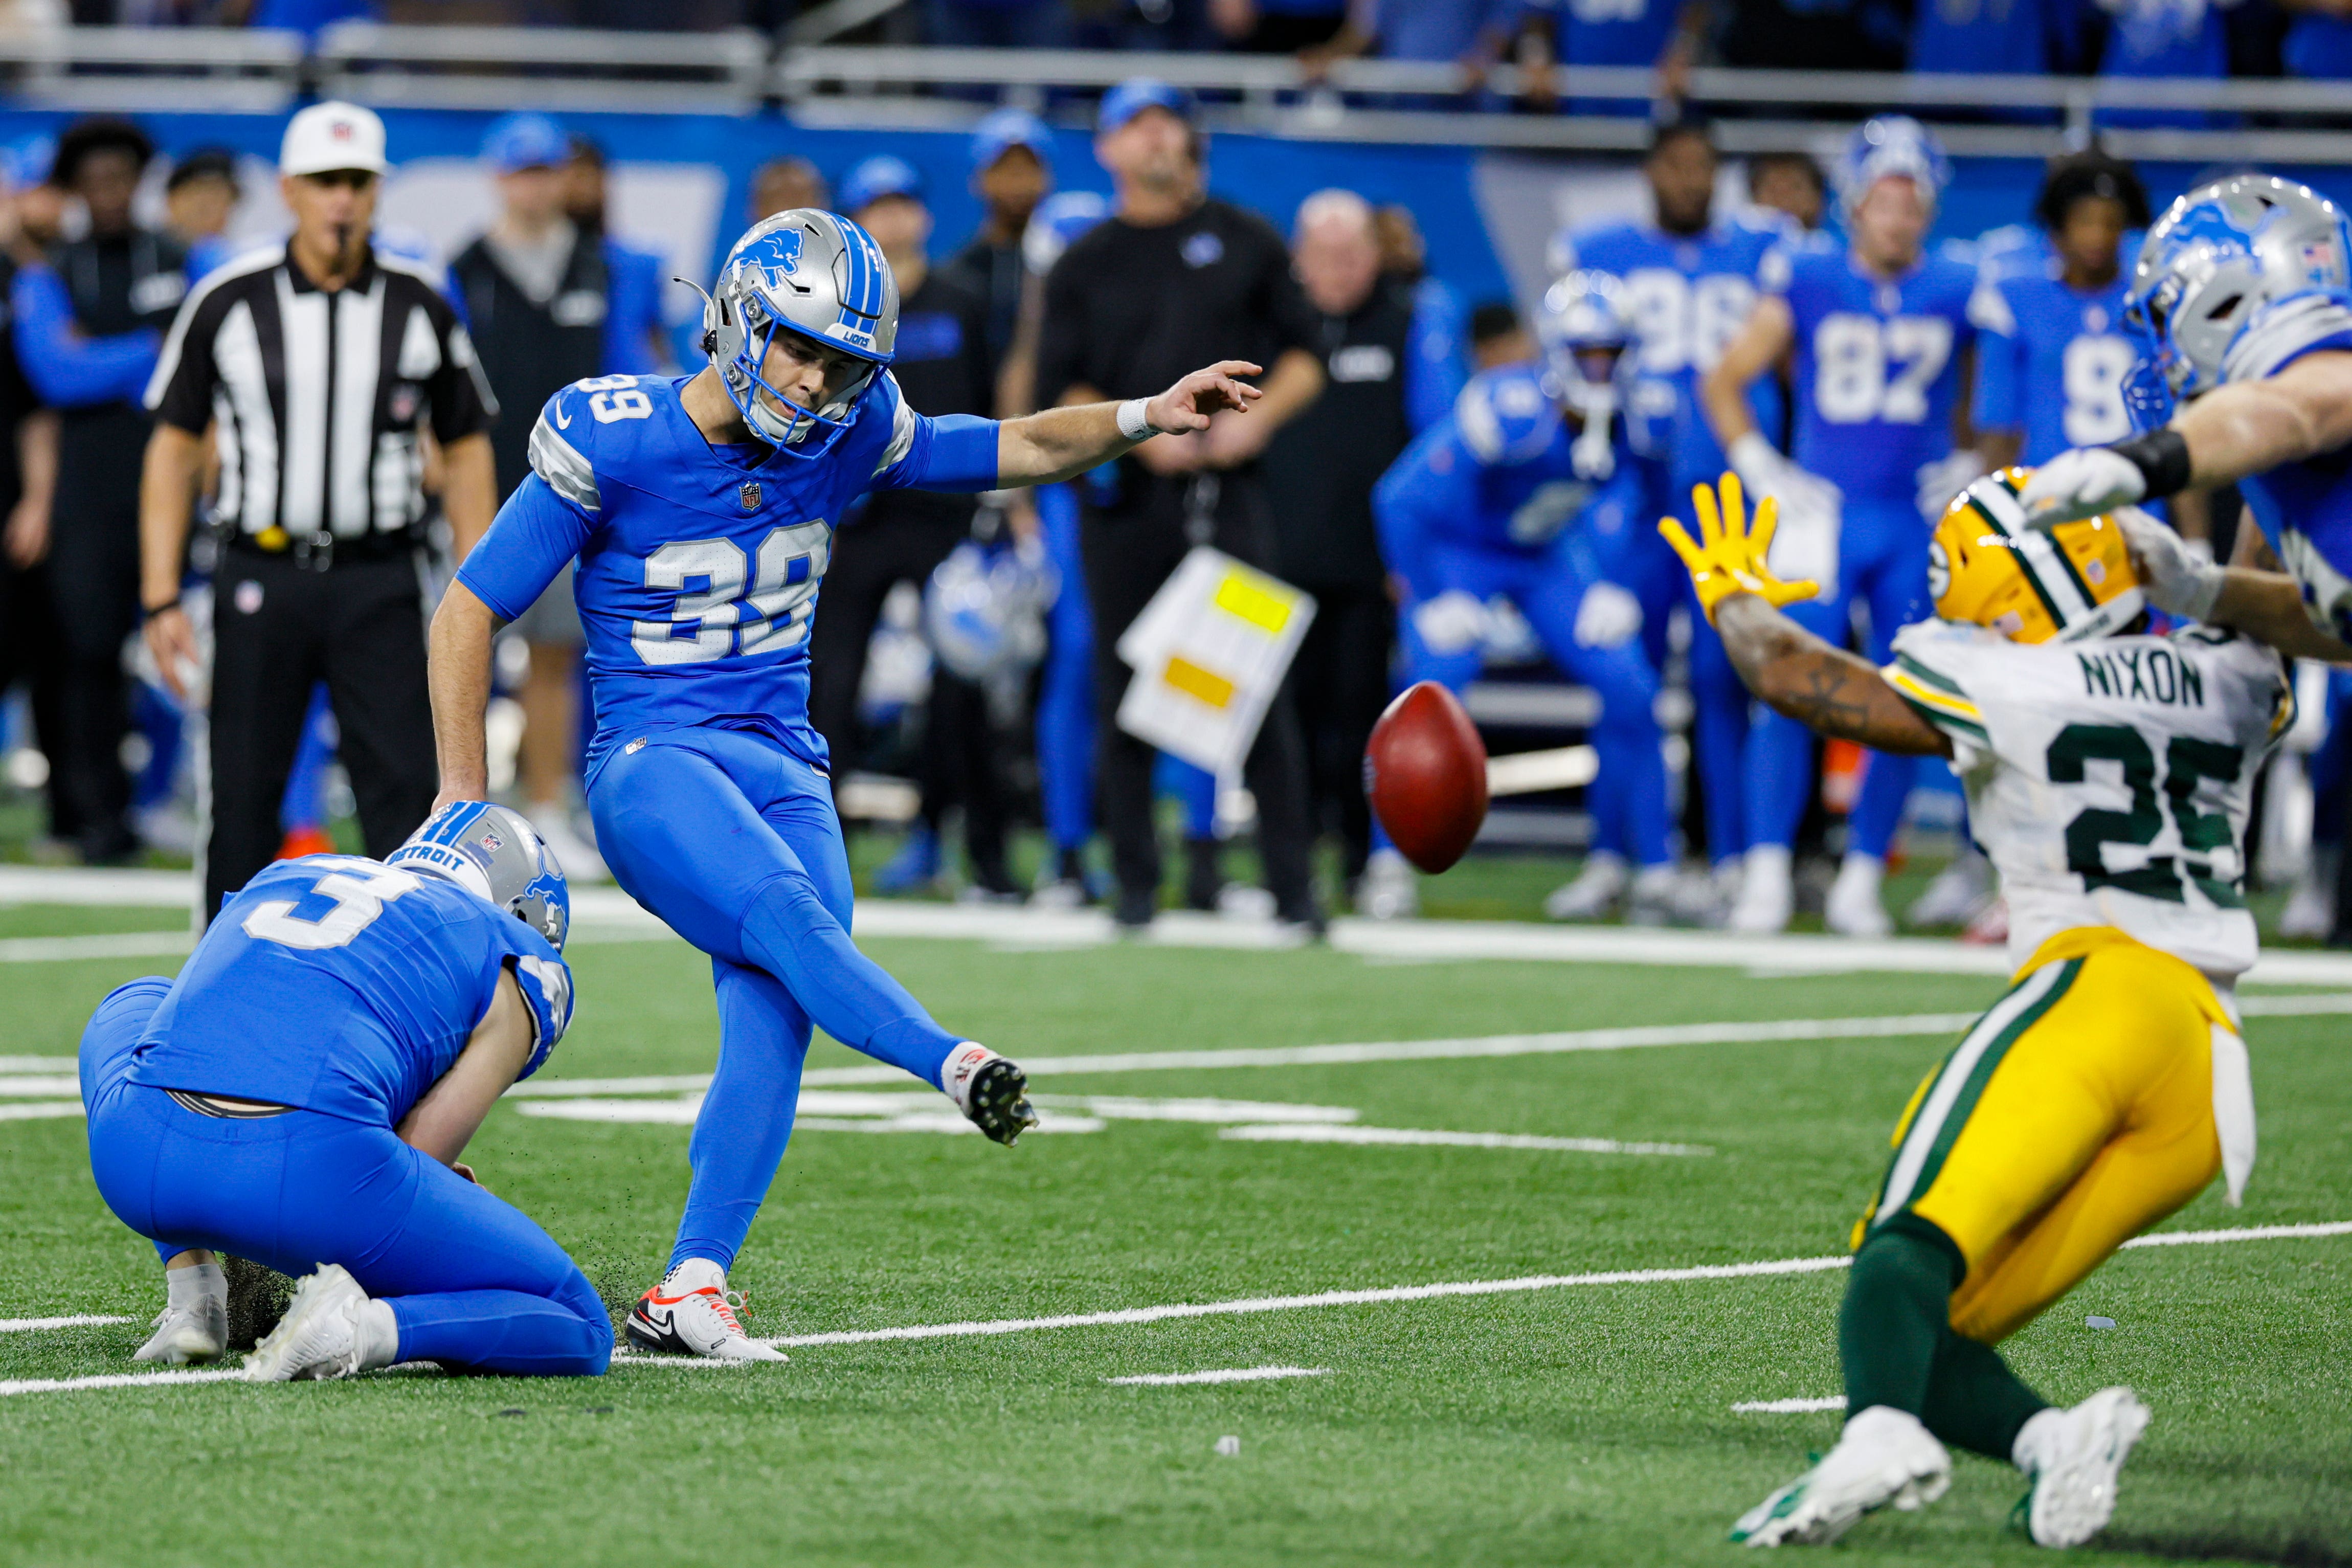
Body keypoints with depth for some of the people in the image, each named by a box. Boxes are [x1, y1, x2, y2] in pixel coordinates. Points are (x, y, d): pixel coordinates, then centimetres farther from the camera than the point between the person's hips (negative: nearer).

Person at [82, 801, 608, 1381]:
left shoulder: (282, 877, 33)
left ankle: (191, 1294, 25)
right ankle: (360, 1328, -13)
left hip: (139, 1164, 5)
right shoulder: (520, 969, 18)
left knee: (140, 1005, 43)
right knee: (580, 1335, 14)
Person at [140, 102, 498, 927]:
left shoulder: (420, 307, 3)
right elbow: (174, 451, 5)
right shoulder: (227, 303, 0)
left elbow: (465, 454, 11)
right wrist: (161, 600, -2)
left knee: (406, 795, -7)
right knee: (243, 804, 4)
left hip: (379, 580, 0)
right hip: (261, 575, 0)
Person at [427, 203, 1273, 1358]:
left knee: (775, 1014, -16)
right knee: (781, 908, -33)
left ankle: (689, 1289, -16)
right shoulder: (613, 444, -10)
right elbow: (469, 611, -3)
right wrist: (464, 802, -5)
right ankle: (957, 1068, -51)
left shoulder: (845, 437, 3)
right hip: (652, 761, -4)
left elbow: (1021, 449, 14)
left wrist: (1147, 418, -4)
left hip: (783, 768, 4)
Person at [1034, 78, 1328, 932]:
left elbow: (1303, 356, 12)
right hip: (1124, 498, 1)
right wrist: (1141, 435, -11)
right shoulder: (1083, 264, 9)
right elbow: (1060, 390, 4)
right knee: (1124, 688, 1)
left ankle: (1291, 883, -6)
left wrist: (1256, 418, -7)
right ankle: (1136, 882, 9)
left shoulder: (1247, 243, 11)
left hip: (1227, 492, -1)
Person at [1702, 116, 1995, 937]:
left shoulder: (1959, 293, 3)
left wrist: (1969, 464, 6)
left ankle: (1861, 880, 11)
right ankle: (1767, 874, -7)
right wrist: (1762, 472, 1)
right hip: (1821, 517, -2)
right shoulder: (1807, 284, 0)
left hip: (1916, 525, 2)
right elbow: (1723, 383, 8)